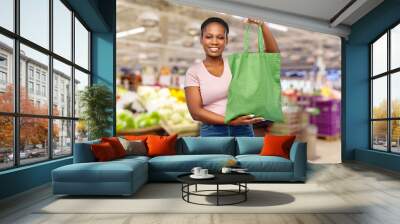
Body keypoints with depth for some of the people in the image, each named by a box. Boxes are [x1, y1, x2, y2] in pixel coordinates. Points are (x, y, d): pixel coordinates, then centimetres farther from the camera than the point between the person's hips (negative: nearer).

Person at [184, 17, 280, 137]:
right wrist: (231, 121, -17)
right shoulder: (193, 72, -1)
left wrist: (262, 25, -10)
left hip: (243, 130, 2)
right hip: (212, 133, -2)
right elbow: (196, 112, -9)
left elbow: (273, 53, 2)